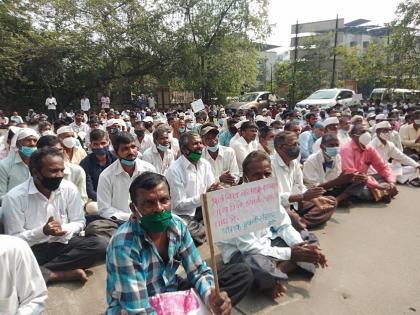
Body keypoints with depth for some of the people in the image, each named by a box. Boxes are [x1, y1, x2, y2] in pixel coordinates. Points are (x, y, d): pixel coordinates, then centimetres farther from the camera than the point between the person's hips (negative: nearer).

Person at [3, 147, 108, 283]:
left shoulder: (70, 189, -4)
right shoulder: (14, 197, -12)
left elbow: (79, 222, 3)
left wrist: (63, 230, -18)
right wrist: (43, 231, -25)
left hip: (63, 243, 3)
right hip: (31, 249, -3)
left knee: (99, 245, -22)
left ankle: (40, 271, -18)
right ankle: (68, 273, -19)